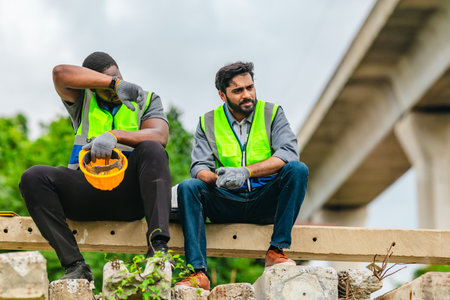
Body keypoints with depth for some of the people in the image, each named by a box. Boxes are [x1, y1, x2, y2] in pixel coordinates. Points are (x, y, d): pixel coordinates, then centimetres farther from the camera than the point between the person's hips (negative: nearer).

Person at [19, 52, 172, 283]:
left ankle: (158, 246, -41)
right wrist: (115, 83, -16)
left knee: (152, 150, -30)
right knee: (34, 178, -22)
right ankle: (75, 266, -30)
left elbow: (160, 137, -9)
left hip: (128, 191, -1)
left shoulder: (146, 100, 13)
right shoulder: (82, 101, 14)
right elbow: (60, 73, -9)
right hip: (86, 190, 2)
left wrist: (114, 135, -25)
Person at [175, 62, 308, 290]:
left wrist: (245, 172, -26)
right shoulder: (208, 123, 7)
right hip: (226, 204, 1)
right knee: (188, 187, -25)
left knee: (297, 170, -26)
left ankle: (277, 251, -24)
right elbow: (199, 167, -3)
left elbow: (288, 153, -13)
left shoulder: (272, 113, 4)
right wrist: (217, 178, -28)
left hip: (266, 201, -1)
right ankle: (198, 273, -33)